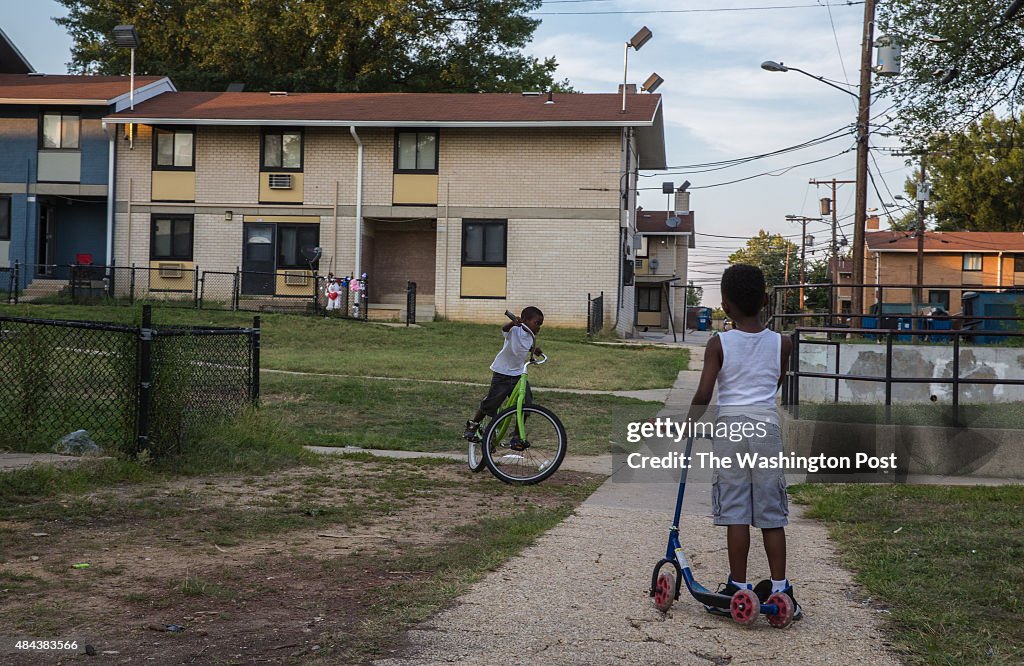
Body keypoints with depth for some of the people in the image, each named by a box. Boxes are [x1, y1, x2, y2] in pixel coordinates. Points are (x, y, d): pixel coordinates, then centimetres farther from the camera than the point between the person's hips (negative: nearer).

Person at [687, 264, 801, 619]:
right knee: (771, 514, 8)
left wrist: (689, 422, 7)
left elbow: (703, 395, -9)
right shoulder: (782, 343, 2)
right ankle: (779, 588, 11)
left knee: (735, 512, 3)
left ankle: (738, 587, 7)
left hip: (730, 428, -2)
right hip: (767, 427, 2)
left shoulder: (719, 344, -5)